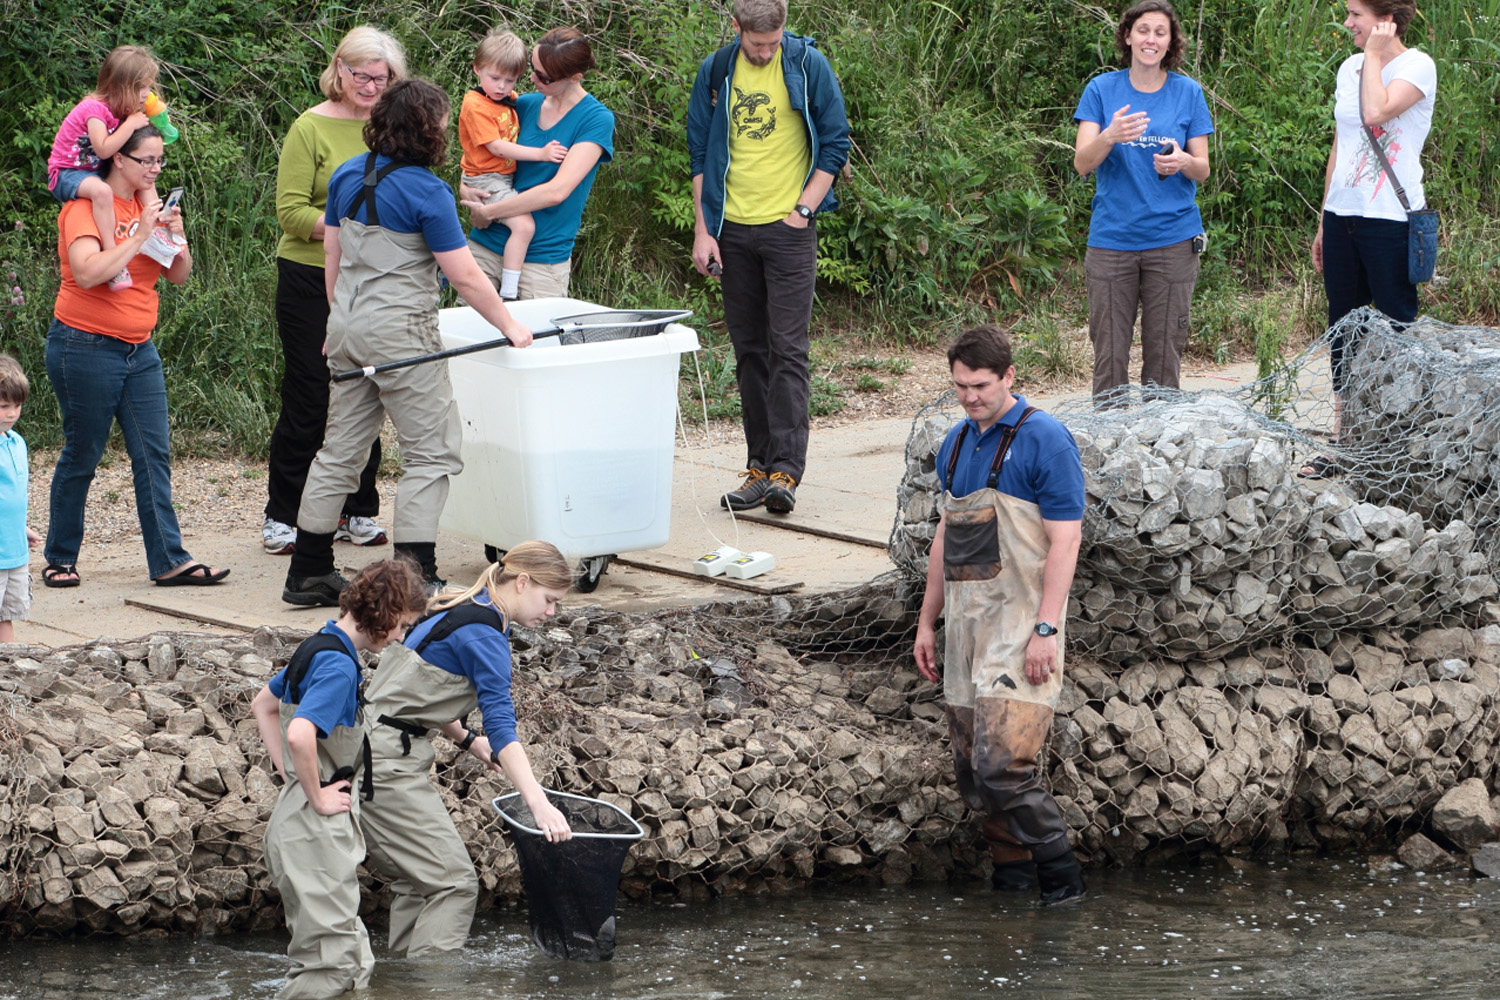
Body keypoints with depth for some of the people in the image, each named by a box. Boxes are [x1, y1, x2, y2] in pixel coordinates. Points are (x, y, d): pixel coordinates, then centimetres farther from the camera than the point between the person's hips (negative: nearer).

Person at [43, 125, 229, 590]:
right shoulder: (86, 207, -11)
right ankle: (60, 559, 14)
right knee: (81, 455, 1)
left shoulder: (146, 207, 10)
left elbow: (179, 275, 9)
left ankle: (169, 561, -1)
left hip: (138, 350, 7)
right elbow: (88, 273, -27)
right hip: (86, 346, -7)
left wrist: (176, 237, -9)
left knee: (154, 453, 0)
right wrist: (140, 236, -24)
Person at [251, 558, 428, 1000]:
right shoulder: (338, 664, -20)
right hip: (317, 829, -10)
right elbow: (300, 735, -35)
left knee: (354, 959, 16)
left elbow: (263, 706, 25)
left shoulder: (318, 648, 11)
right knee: (329, 964, -5)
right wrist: (316, 796, -21)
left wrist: (289, 774, 18)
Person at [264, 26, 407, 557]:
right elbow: (290, 211, -12)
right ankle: (282, 518, 8)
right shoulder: (311, 129, -7)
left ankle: (356, 513, 18)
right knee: (308, 399, -2)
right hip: (311, 279, -5)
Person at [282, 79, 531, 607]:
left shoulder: (347, 177, 6)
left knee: (340, 449, 14)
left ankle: (308, 572, 17)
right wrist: (510, 328, -6)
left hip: (348, 326, 7)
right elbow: (465, 276, -14)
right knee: (431, 453, 0)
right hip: (400, 332, -7)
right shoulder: (425, 191, -15)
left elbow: (332, 255, 13)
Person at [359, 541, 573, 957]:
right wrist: (538, 804, -33)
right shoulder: (483, 633, -16)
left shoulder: (460, 611, 14)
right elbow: (501, 725, -26)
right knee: (453, 880, -11)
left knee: (417, 879, 15)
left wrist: (469, 741, 14)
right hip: (387, 762, -10)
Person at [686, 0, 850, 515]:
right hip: (732, 231, 4)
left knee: (788, 349, -9)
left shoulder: (808, 64, -5)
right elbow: (699, 155, 9)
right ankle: (759, 465, 11)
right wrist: (703, 230, 4)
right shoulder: (715, 72, 4)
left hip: (788, 228, -4)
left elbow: (835, 143, 0)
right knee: (749, 350, 7)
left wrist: (804, 209, -7)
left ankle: (786, 468, -12)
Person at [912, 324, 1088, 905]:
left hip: (1020, 623, -8)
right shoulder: (956, 444, 14)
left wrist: (1046, 629, -19)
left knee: (1002, 764, -17)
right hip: (966, 623, 8)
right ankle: (1012, 874, 15)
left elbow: (1064, 541, -13)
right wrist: (927, 621, 21)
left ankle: (1060, 875, -7)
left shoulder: (1044, 441, -9)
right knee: (970, 768, 6)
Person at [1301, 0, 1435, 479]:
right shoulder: (1349, 68, 14)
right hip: (1344, 217, 7)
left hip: (1390, 220, -7)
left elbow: (1376, 112, -27)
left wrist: (1374, 56, -13)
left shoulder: (1416, 66, -8)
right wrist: (1323, 223, 18)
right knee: (1343, 328, 10)